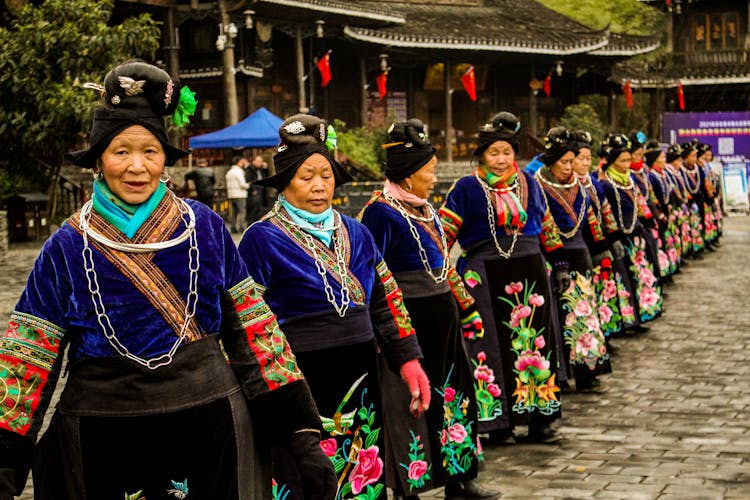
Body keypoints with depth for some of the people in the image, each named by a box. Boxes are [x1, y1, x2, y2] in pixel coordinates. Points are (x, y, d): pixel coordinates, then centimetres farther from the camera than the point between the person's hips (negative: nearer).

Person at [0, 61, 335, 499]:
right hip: (101, 439, 0)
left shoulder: (205, 227, 1)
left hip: (210, 424, 1)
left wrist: (301, 432, -1)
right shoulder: (67, 247, 0)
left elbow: (253, 330, 2)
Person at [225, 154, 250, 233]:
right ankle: (240, 228, -12)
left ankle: (233, 228, 7)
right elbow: (242, 184, -14)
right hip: (239, 195, -8)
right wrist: (248, 185, 4)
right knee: (242, 211, -6)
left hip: (231, 195, 8)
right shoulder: (238, 171, -10)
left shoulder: (229, 172, 16)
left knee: (233, 212, 8)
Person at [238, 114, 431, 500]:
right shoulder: (263, 239, -6)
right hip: (301, 384, -5)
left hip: (360, 377, 6)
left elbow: (384, 303, 16)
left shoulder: (354, 233, 11)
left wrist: (407, 359, 7)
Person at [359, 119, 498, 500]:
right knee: (410, 404, 0)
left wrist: (467, 310, 21)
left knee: (453, 396, 15)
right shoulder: (381, 212, -13)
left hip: (441, 321, 9)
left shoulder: (425, 209, 12)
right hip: (409, 322, -9)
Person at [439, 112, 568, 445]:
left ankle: (539, 418, 13)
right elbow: (444, 233, -3)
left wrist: (559, 265, 17)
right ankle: (499, 419, 10)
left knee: (536, 341, 5)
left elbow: (547, 227, 18)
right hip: (486, 276, -3)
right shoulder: (467, 189, 0)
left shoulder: (528, 183, 12)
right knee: (494, 346, -1)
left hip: (530, 272, 4)